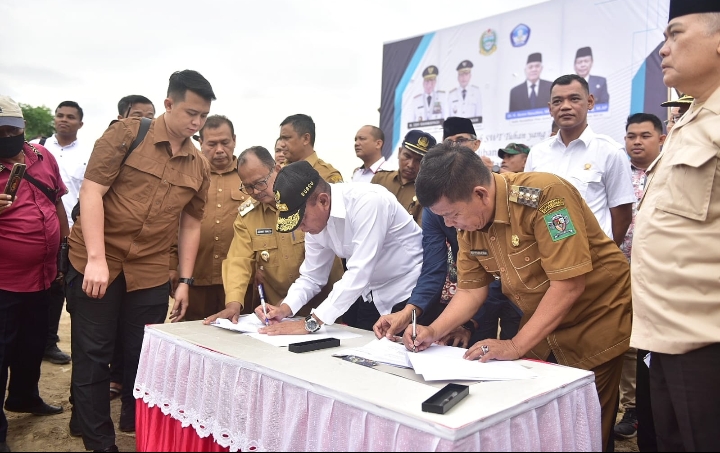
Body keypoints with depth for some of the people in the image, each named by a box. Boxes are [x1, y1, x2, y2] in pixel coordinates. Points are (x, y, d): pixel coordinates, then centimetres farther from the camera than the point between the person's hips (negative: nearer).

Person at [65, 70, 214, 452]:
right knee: (92, 356, 6)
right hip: (96, 263, -3)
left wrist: (184, 281, 7)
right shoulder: (127, 134, -8)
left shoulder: (200, 167, 5)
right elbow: (91, 191, -13)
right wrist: (96, 259, -21)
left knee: (143, 357, 11)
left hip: (151, 272, 3)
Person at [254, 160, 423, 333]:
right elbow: (312, 276, 5)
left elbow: (358, 274, -32)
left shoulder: (368, 202, -28)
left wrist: (311, 323, -29)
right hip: (374, 298, 6)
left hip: (410, 295, -6)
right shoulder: (315, 218, -5)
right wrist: (285, 308, -13)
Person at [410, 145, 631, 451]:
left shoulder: (544, 195, -30)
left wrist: (515, 346, -29)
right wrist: (433, 331, -17)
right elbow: (471, 289, -2)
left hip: (596, 319, -6)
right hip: (542, 327, 6)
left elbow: (569, 285, -30)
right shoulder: (469, 223, -8)